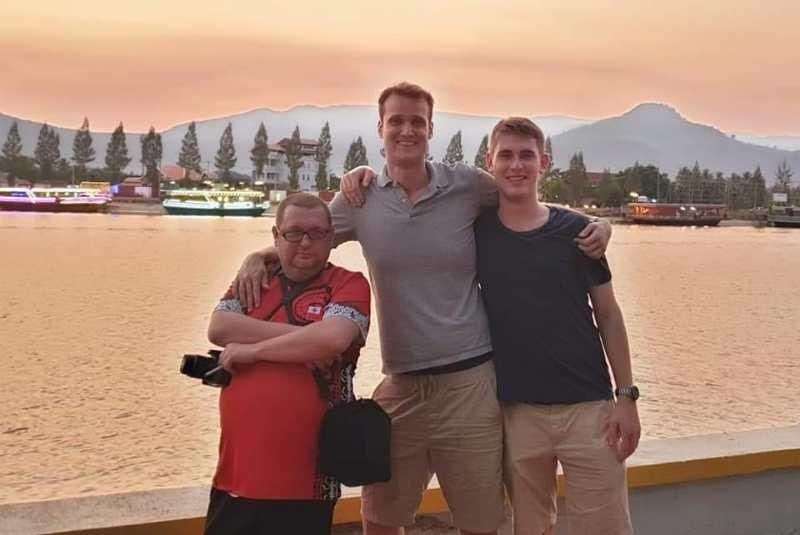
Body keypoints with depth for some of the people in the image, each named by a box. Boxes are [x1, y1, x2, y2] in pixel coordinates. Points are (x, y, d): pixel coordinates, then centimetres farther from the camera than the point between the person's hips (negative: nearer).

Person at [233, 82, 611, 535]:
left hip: (471, 381, -2)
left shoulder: (468, 186, -3)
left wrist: (596, 225, -5)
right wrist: (257, 257, -7)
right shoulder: (361, 199, 1)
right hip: (400, 386, 2)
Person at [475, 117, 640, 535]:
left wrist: (627, 396, 0)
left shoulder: (576, 230, 1)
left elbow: (608, 315, 5)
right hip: (515, 410, 1)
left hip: (588, 406, 0)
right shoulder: (476, 228, 1)